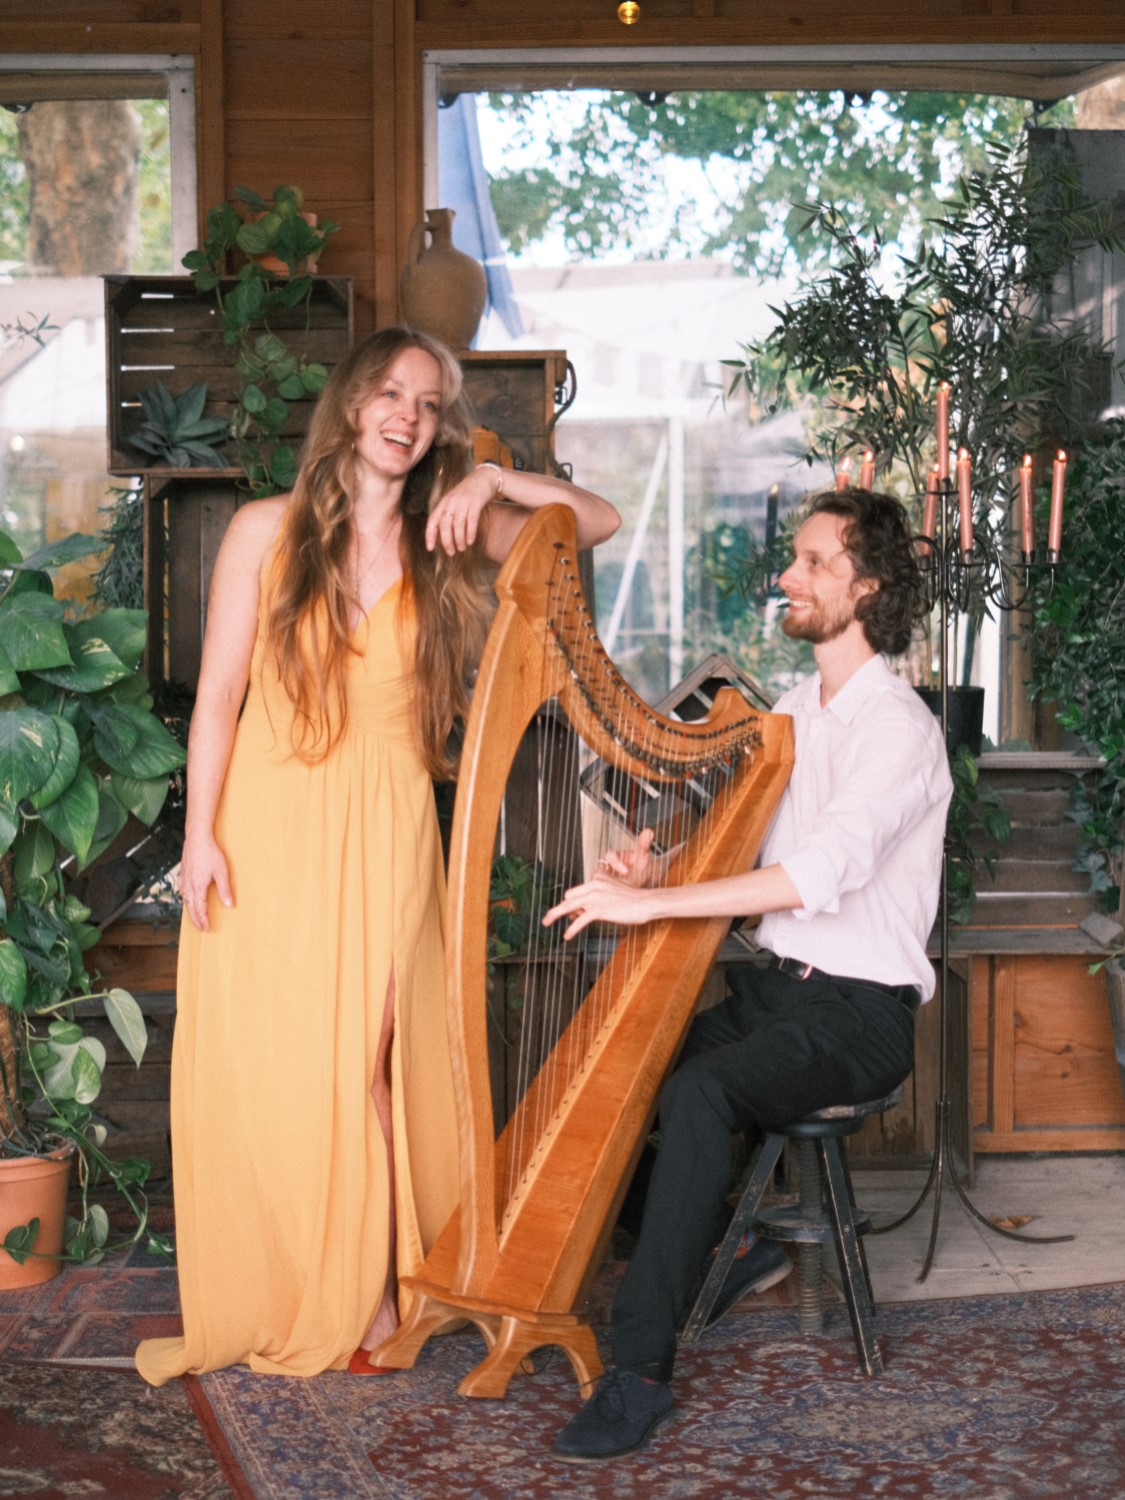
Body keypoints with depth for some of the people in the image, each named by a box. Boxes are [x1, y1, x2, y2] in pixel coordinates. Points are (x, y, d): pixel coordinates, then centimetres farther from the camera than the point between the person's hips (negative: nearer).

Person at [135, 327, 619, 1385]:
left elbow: (599, 522, 6)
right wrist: (200, 835, -6)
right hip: (266, 834, -1)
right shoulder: (267, 529, 3)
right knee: (260, 1068, 2)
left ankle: (363, 1304, 13)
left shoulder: (447, 539, 8)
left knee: (368, 1072, 2)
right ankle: (256, 1306, 16)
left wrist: (496, 482, -8)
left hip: (385, 844, 1)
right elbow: (218, 693, 1)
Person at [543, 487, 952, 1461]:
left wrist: (648, 902, -31)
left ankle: (641, 1368, -25)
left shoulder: (900, 729, -15)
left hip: (861, 1012, -8)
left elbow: (824, 868, -30)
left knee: (701, 1092, -31)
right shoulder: (790, 712, 12)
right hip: (776, 982, 8)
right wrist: (654, 867, -7)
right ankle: (737, 1244, 12)